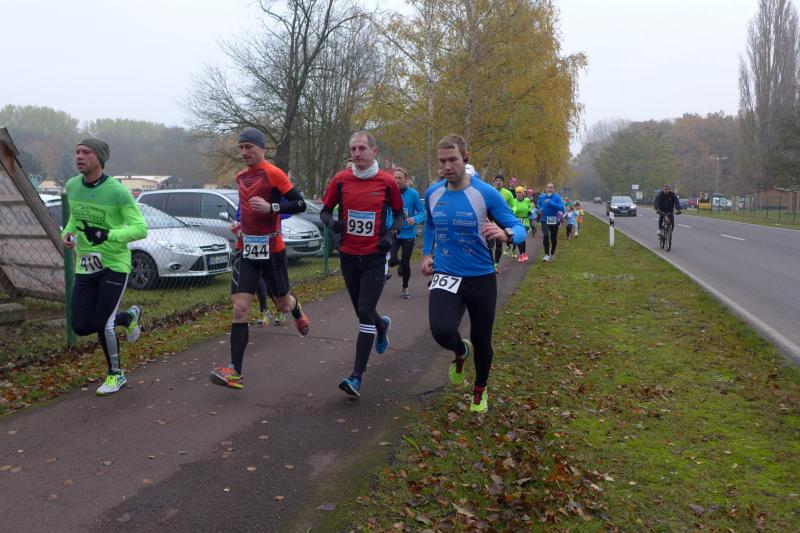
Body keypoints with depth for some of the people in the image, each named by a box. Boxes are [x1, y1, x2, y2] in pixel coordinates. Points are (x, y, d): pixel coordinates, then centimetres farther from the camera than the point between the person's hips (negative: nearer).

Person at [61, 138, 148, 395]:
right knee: (81, 326, 3)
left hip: (114, 264, -6)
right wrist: (67, 232, 0)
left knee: (102, 323, -9)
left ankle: (116, 375, 18)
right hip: (85, 265, 6)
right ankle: (129, 316, 32)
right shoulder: (72, 186, 3)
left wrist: (108, 236, -30)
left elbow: (140, 228, -17)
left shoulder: (117, 191, -16)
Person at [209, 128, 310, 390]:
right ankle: (235, 371, -8)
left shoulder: (273, 173, -10)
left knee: (282, 304, 14)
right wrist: (241, 223, 14)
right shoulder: (241, 177, 11)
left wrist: (270, 207, -24)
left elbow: (300, 204, -12)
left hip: (271, 250, -4)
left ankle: (297, 311, 52)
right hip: (245, 250, 5)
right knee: (240, 309, -7)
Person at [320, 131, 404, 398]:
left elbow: (398, 214, 8)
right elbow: (325, 210, 9)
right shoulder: (340, 179, -1)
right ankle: (382, 325, 53)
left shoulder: (387, 181, -5)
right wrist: (332, 223, -13)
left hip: (375, 258, -3)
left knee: (365, 313, -10)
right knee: (361, 311, 15)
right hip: (348, 256, 3)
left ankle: (357, 377, -6)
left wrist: (391, 234, -10)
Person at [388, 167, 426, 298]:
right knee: (392, 261, -13)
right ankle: (400, 263, 27)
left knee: (406, 264, 5)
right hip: (393, 232, 1)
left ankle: (405, 288, 31)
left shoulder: (413, 194, -9)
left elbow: (422, 213, -4)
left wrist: (415, 220, -23)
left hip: (408, 233, -1)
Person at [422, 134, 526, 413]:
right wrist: (426, 254, 11)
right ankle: (461, 352, 17)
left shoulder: (486, 193, -13)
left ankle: (480, 390, 43)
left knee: (482, 340, 11)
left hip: (481, 278, -1)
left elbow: (519, 228, -13)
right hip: (446, 276, 2)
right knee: (442, 331, -23)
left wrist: (505, 234, -36)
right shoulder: (432, 193, -1)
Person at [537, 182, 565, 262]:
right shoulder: (542, 196, 2)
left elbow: (561, 207, -23)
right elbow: (539, 204, 23)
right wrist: (540, 210, 2)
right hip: (544, 220, 1)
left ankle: (552, 254, 33)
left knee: (553, 238, 12)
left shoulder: (557, 197, -9)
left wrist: (550, 203, -29)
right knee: (545, 236, -19)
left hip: (554, 220, -1)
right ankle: (547, 254, -13)